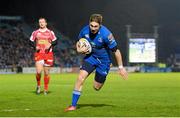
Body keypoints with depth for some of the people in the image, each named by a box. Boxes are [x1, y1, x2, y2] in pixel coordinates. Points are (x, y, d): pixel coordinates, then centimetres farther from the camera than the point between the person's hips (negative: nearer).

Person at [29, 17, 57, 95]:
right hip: (39, 54, -1)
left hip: (48, 54, 1)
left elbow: (55, 41, 9)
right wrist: (35, 46, -7)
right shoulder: (35, 33, 8)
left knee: (46, 73, 3)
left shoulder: (50, 33, 7)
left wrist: (50, 45, -11)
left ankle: (46, 89, 16)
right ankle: (38, 86, 9)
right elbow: (31, 42, 12)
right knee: (39, 71, -16)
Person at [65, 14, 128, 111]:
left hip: (103, 60, -3)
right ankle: (73, 105, -7)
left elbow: (116, 51, -20)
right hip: (91, 56, 3)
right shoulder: (85, 30, -15)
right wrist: (79, 49, -16)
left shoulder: (106, 34, -29)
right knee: (80, 78, -17)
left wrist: (121, 67, -15)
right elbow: (78, 43, 7)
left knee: (97, 87, 6)